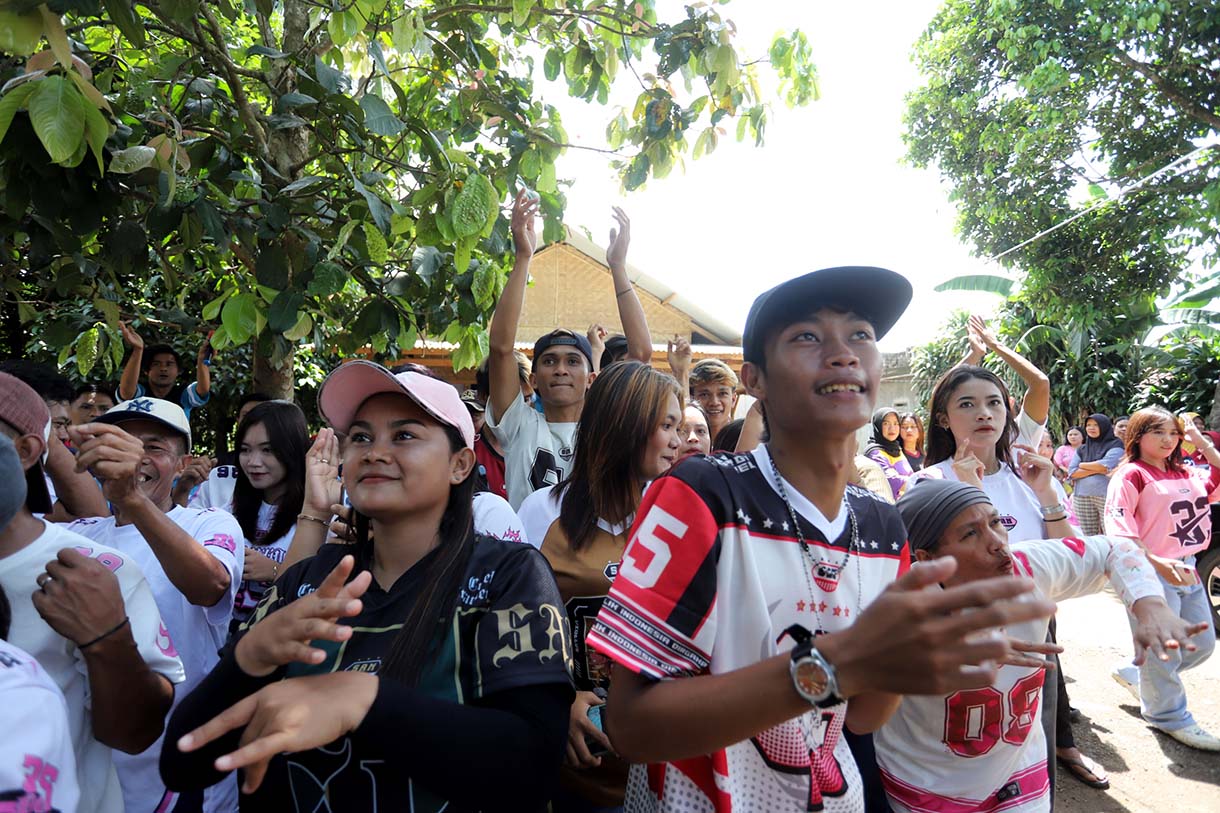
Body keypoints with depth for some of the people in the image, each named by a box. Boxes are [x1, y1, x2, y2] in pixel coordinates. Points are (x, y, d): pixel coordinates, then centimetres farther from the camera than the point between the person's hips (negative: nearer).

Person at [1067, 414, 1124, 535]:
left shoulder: (1115, 445, 4)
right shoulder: (1082, 449, 16)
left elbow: (1106, 465, -11)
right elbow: (1072, 472, 5)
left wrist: (1082, 465, 5)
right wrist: (1096, 469, -7)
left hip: (1108, 495, -4)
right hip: (1082, 496, 4)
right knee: (1089, 538, 5)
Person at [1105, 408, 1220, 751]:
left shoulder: (1185, 475, 10)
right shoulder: (1131, 475, -12)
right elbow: (1119, 528, -20)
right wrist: (1157, 562, -30)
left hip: (1187, 570, 8)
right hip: (1151, 572, -8)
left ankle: (1136, 676, 33)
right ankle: (1170, 717, 25)